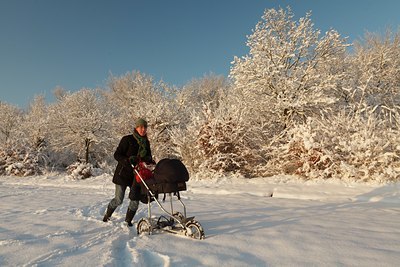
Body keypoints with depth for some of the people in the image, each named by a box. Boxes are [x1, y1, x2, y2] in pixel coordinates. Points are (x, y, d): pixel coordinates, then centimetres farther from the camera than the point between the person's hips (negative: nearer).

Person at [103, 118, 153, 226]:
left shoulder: (146, 142, 8)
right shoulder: (127, 140, -9)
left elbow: (149, 159, 17)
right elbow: (117, 155, -11)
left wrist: (152, 164, -5)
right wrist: (128, 161, -27)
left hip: (137, 174, 5)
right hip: (123, 173, -4)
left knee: (135, 199, 0)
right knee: (119, 199, 2)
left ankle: (128, 220, 19)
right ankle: (107, 215, 29)